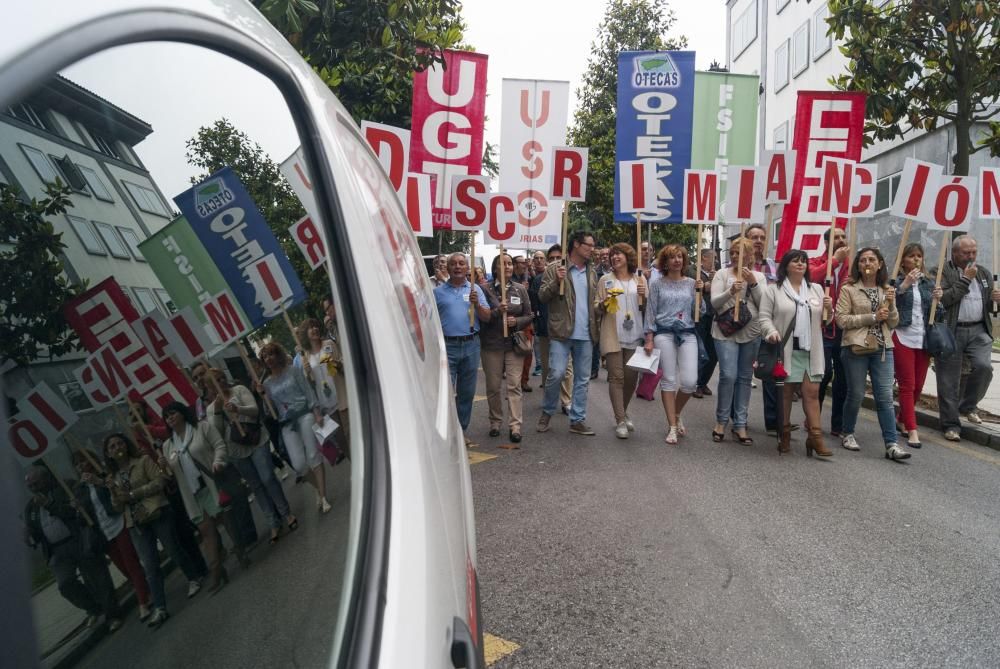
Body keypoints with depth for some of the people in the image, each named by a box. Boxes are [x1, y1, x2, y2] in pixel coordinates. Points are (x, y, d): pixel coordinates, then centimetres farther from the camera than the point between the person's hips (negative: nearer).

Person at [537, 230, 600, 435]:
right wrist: (556, 281, -20)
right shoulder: (554, 269, 0)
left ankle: (578, 420, 16)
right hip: (561, 333, -5)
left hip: (585, 335, 5)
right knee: (556, 374, -9)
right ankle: (547, 412, 14)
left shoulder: (592, 273, 15)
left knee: (582, 379, 7)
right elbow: (542, 296, -5)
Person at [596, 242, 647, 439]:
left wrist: (643, 297, -10)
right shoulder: (605, 280, 4)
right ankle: (620, 421, -1)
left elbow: (646, 309, 9)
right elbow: (597, 309, 5)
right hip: (612, 336, -2)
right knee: (616, 377, -4)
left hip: (634, 335, 2)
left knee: (631, 377, 7)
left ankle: (623, 412, 28)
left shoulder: (639, 279, 8)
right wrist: (604, 303, -16)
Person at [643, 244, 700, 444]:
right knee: (668, 380, -1)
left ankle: (676, 414, 21)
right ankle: (672, 427, 8)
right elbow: (650, 312, 4)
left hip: (687, 333, 2)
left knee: (690, 381, -8)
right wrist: (649, 339, -3)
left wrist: (699, 293, -4)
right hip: (664, 333, -2)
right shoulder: (657, 284, 4)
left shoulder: (691, 283, 10)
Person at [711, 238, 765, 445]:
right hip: (726, 332, -2)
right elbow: (714, 303, -7)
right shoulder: (722, 274, 2)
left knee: (744, 378, 6)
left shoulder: (759, 277, 8)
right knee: (728, 376, -12)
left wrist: (753, 283, -13)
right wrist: (731, 291, -24)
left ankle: (740, 425, 14)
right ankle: (721, 421, 7)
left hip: (751, 333, 3)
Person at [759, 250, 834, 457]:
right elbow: (764, 316, -3)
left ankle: (815, 436, 2)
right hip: (786, 350, -3)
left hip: (811, 351, 3)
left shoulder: (816, 289, 15)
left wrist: (829, 310, -3)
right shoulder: (773, 290, 2)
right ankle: (785, 434, 16)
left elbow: (824, 321, 18)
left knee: (812, 392, -1)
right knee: (785, 392, 4)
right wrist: (771, 331, -21)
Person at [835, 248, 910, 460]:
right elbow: (841, 319, -9)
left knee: (885, 396, -3)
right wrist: (872, 317, -13)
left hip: (882, 349, 3)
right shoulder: (849, 289, 0)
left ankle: (891, 444, -3)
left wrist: (891, 304, -6)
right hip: (856, 348, -3)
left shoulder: (887, 291, 13)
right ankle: (848, 434, 24)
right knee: (856, 394, 3)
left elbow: (893, 324, 12)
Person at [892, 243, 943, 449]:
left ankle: (901, 420, 29)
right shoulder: (896, 282, -1)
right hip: (903, 338, -5)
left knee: (918, 385, 9)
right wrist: (904, 285, -24)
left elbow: (937, 315, 15)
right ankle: (912, 431, -4)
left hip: (923, 339, 5)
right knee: (907, 385, -5)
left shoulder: (928, 283, 14)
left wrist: (938, 299, -4)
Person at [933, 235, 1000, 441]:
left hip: (978, 330, 4)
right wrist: (965, 279, -13)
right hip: (951, 331, -4)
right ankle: (951, 425, 10)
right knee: (949, 380, 0)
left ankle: (968, 406, 11)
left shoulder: (983, 273, 16)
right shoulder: (942, 272, -3)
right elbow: (943, 299, -18)